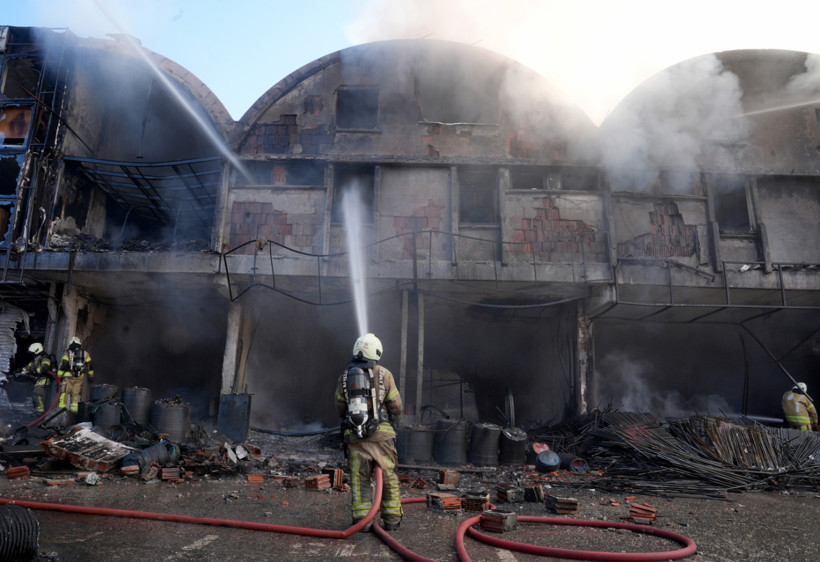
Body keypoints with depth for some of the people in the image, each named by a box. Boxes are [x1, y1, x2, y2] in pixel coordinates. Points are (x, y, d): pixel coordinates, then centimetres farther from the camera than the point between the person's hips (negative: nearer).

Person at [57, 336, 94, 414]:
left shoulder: (68, 353, 1)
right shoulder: (85, 353, 10)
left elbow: (63, 365, -4)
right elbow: (89, 365, 17)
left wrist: (59, 376, 0)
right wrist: (91, 376, 26)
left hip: (69, 376, -3)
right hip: (80, 377, 3)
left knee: (64, 392, 2)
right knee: (76, 393, 8)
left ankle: (62, 407, -4)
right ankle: (74, 408, 2)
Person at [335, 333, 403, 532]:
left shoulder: (345, 376, 7)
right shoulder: (383, 374, -2)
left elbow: (341, 408, 12)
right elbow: (395, 405, 2)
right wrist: (394, 418, 23)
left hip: (354, 435, 2)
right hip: (381, 433, -2)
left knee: (359, 478, 10)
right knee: (388, 477, 9)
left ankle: (361, 519, 8)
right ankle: (391, 519, 13)